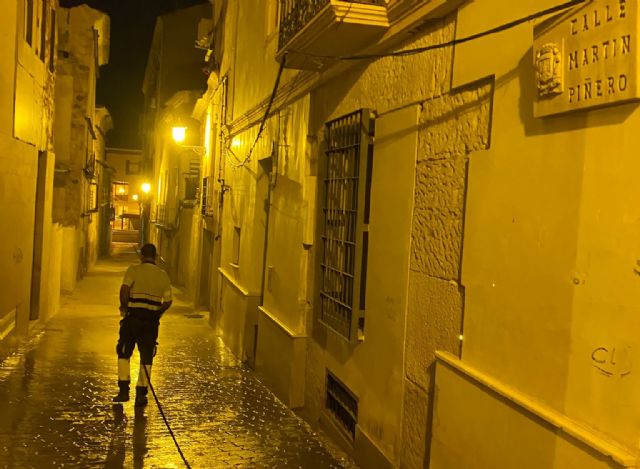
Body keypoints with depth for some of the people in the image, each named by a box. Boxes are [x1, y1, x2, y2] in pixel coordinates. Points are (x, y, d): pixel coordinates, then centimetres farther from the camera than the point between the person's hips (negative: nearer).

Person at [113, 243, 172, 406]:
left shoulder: (134, 270, -3)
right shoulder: (163, 275, 6)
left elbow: (124, 289, -18)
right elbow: (168, 301, 3)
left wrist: (124, 307, -4)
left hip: (133, 317, -2)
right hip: (151, 321, 2)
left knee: (124, 354, 14)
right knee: (146, 358, 11)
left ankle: (124, 391, 11)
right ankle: (141, 394, 12)